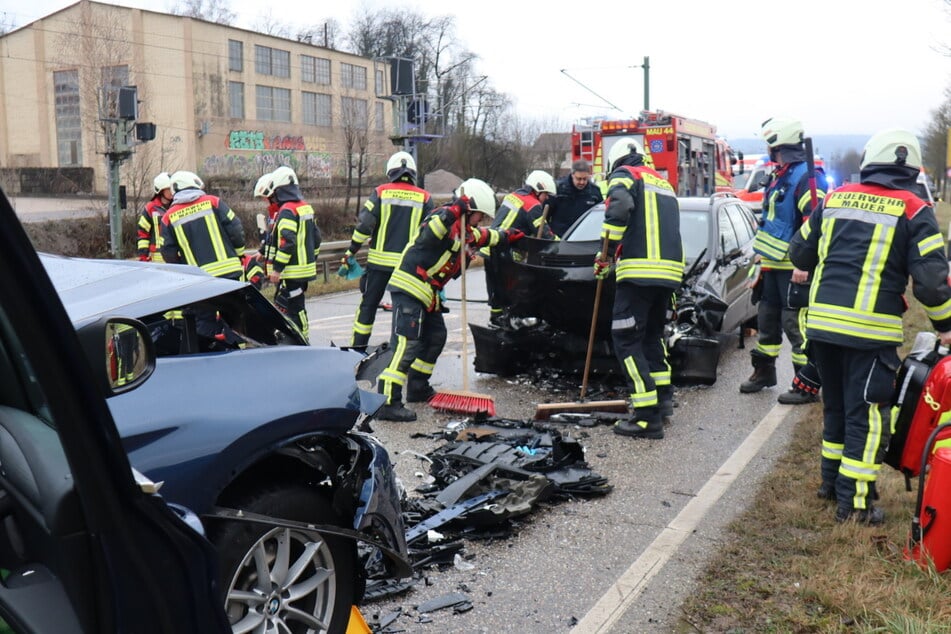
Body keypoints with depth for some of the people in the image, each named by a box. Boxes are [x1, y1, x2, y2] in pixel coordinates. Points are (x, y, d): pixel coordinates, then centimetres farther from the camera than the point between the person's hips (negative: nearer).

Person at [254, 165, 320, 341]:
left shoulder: (286, 211, -15)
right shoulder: (306, 207, 14)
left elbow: (287, 242, -23)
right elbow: (316, 237, 18)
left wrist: (277, 268, -20)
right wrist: (311, 259, 24)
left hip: (292, 272, -10)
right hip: (306, 268, 10)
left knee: (292, 310, -7)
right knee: (297, 308, 17)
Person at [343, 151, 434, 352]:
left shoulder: (381, 192, 0)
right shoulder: (425, 198, 3)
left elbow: (364, 225, -6)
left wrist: (351, 252, 3)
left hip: (380, 260, 0)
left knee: (369, 304, 9)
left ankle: (358, 347, 12)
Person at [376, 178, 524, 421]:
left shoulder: (465, 230, 18)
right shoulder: (446, 218, -12)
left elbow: (485, 236, 40)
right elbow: (429, 234, -34)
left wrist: (507, 236, 47)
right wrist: (453, 212, -42)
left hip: (428, 293, 11)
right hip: (409, 288, -11)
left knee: (435, 337, 19)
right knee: (407, 344, -17)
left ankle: (418, 388, 32)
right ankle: (388, 403, -20)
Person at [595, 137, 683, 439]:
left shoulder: (624, 175, 4)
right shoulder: (663, 183, 28)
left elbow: (619, 209, -17)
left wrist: (606, 253, -10)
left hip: (639, 271, -8)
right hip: (670, 270, 8)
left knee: (626, 339, -6)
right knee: (652, 334, 24)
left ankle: (648, 417, -11)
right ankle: (663, 398, 27)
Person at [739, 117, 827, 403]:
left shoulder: (806, 176, -17)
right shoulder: (780, 177, 16)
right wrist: (762, 257, 26)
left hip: (794, 268, -10)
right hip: (773, 264, 10)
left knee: (796, 324, -7)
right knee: (768, 318, 19)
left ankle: (808, 384, 0)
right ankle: (764, 371, 34)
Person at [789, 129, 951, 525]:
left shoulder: (835, 199, 9)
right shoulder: (913, 209, -2)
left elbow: (799, 253, 15)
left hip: (821, 321, 5)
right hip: (870, 328, -4)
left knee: (836, 404, 20)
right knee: (867, 413, 3)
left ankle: (831, 480, 31)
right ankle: (855, 500, 5)